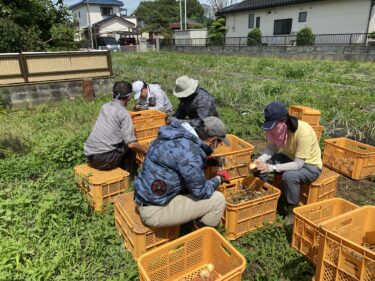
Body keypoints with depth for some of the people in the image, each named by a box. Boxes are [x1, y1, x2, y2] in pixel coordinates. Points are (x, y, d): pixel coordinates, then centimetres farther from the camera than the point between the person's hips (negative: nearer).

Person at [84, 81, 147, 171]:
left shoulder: (105, 106, 9)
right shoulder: (123, 113, -11)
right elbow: (131, 143, -17)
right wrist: (146, 151, 0)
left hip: (89, 155, 7)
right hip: (103, 159, -7)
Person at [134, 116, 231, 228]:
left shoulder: (176, 135, 3)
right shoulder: (189, 151, -24)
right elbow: (201, 191, -14)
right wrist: (219, 178, 4)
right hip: (155, 210, -9)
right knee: (218, 200, -7)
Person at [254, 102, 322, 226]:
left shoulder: (303, 132, -35)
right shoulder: (277, 127, -18)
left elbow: (298, 164, -33)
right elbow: (272, 147, -11)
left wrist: (272, 168, -40)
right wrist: (260, 160, -30)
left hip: (310, 165, -6)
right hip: (289, 158, 6)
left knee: (288, 176, -36)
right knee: (260, 164, -16)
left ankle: (292, 212, -12)